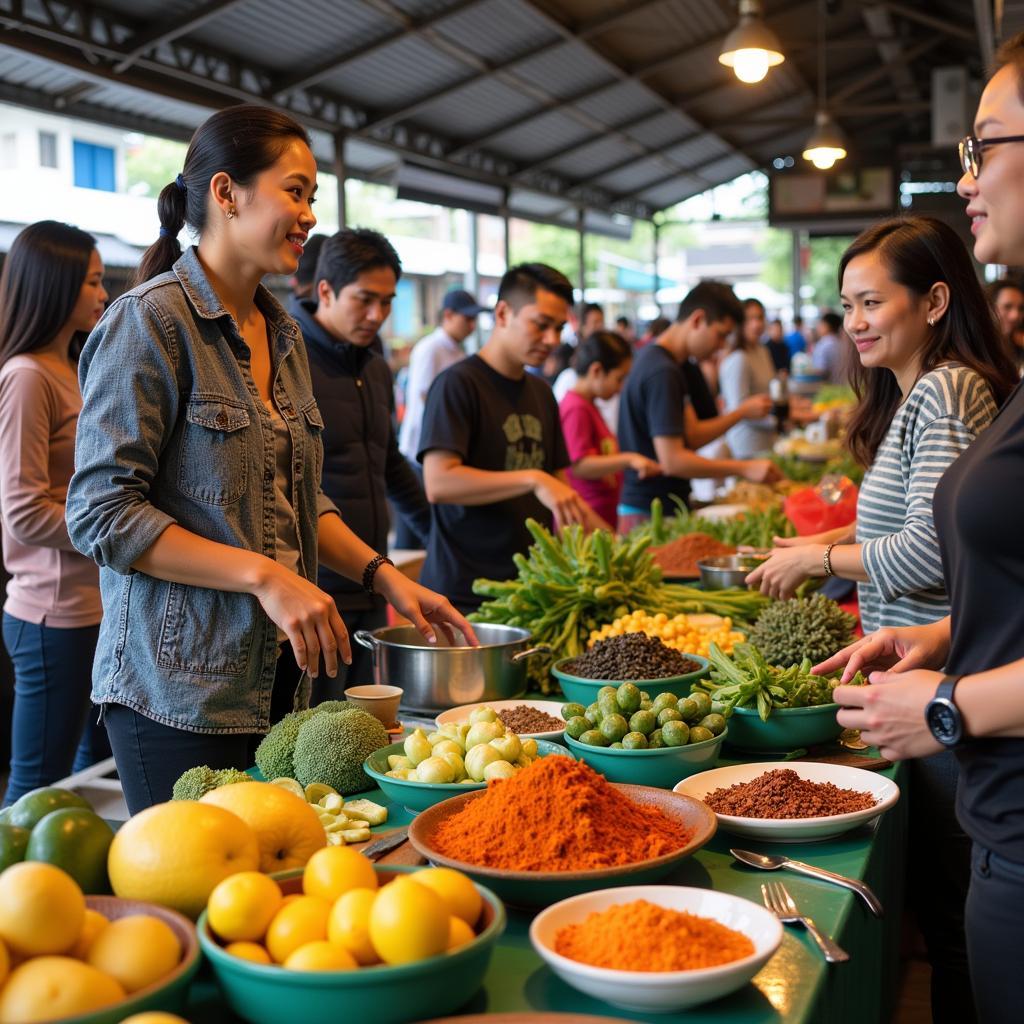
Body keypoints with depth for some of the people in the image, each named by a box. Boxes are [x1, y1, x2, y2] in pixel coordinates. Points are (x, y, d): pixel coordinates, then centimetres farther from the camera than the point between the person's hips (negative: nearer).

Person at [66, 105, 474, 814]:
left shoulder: (284, 335, 13)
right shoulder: (153, 321, -11)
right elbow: (101, 513, -16)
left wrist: (385, 576, 7)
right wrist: (263, 575, -20)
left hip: (281, 676, 7)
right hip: (181, 691, -7)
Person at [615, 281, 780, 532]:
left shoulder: (655, 359, 13)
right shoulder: (663, 373, -19)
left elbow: (691, 436, 13)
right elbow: (672, 461, -24)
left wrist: (742, 412, 5)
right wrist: (745, 469, -21)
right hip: (652, 512, -10)